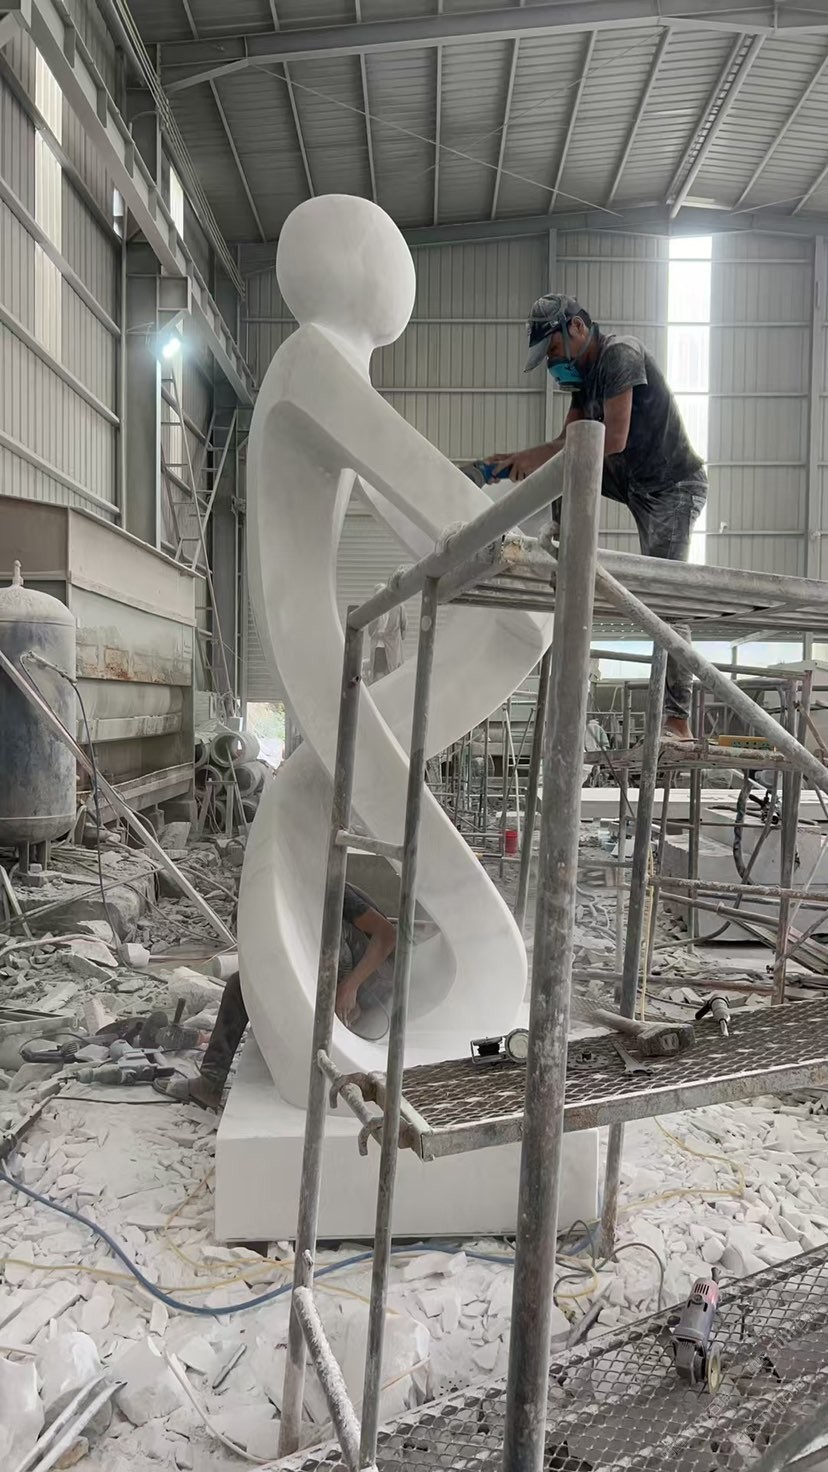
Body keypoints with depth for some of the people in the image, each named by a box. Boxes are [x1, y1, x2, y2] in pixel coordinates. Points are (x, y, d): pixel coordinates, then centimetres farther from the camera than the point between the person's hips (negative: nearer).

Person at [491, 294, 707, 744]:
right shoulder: (584, 371, 10)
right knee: (557, 471, 2)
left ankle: (678, 721, -15)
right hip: (633, 482, 9)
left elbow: (615, 438, -29)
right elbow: (568, 440, 7)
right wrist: (523, 459, -10)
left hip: (674, 487, -9)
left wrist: (540, 455, -26)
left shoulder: (620, 354, -18)